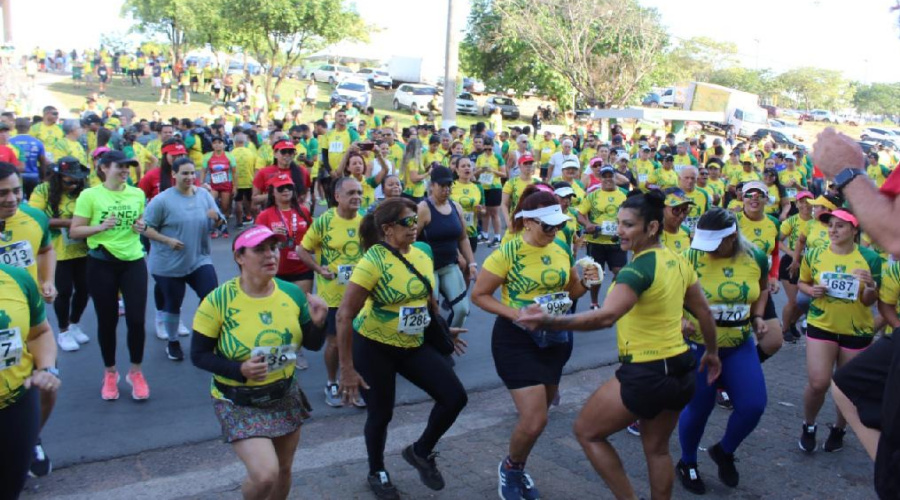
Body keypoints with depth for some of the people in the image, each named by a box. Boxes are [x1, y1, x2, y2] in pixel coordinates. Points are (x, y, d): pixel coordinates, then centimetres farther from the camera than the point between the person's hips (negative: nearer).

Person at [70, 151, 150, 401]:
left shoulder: (137, 194, 4)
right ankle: (110, 373, 27)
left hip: (133, 262, 2)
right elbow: (74, 231, -7)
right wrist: (101, 227, -22)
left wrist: (141, 227, -3)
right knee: (107, 321, 9)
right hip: (101, 263, -2)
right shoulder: (89, 195, -7)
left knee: (136, 319, 0)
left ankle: (136, 372, 20)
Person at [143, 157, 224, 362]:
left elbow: (218, 223, 6)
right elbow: (146, 228, -10)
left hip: (199, 259, 3)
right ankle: (172, 342, 32)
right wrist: (167, 240, -23)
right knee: (173, 304, 10)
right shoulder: (162, 199, -11)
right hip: (168, 264, -3)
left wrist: (216, 218, -17)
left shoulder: (204, 194, 2)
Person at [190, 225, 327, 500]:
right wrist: (240, 369, -27)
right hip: (239, 402, -4)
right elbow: (199, 355, -11)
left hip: (285, 396, 5)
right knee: (264, 475, -16)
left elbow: (313, 344, 3)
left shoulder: (292, 293, -6)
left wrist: (317, 322, -19)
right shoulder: (219, 300, -18)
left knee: (283, 471, 17)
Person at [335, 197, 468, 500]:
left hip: (414, 345, 6)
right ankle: (377, 472, 37)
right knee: (381, 413, 6)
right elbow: (344, 315, -23)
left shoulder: (422, 252, -3)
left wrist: (443, 329, 22)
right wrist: (347, 369, -23)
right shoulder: (374, 261, -22)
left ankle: (421, 452, 23)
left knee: (455, 397, -2)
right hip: (374, 347, -6)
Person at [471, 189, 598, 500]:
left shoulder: (562, 250, 2)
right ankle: (509, 469, 19)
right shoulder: (507, 253, -16)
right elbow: (478, 295, -11)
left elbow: (570, 291, 15)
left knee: (539, 413, 18)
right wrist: (514, 313, -24)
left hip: (557, 338, 7)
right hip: (518, 339, -6)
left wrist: (586, 283, -7)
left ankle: (518, 470, 41)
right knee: (534, 420, -12)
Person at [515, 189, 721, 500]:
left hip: (645, 375, -9)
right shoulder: (677, 261, 4)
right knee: (657, 449, 23)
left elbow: (605, 317, -37)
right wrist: (712, 353, 27)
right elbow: (704, 313, 13)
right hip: (680, 370, 9)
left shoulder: (639, 268, -22)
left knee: (586, 431, 10)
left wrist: (550, 322, -47)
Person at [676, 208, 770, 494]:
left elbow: (762, 289, 15)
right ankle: (687, 464, 32)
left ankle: (724, 451, 28)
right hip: (698, 345, -3)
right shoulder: (691, 257, -16)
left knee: (753, 405, -3)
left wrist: (758, 317, 1)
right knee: (699, 408, 5)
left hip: (740, 345, 4)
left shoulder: (755, 257, -5)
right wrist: (680, 320, -23)